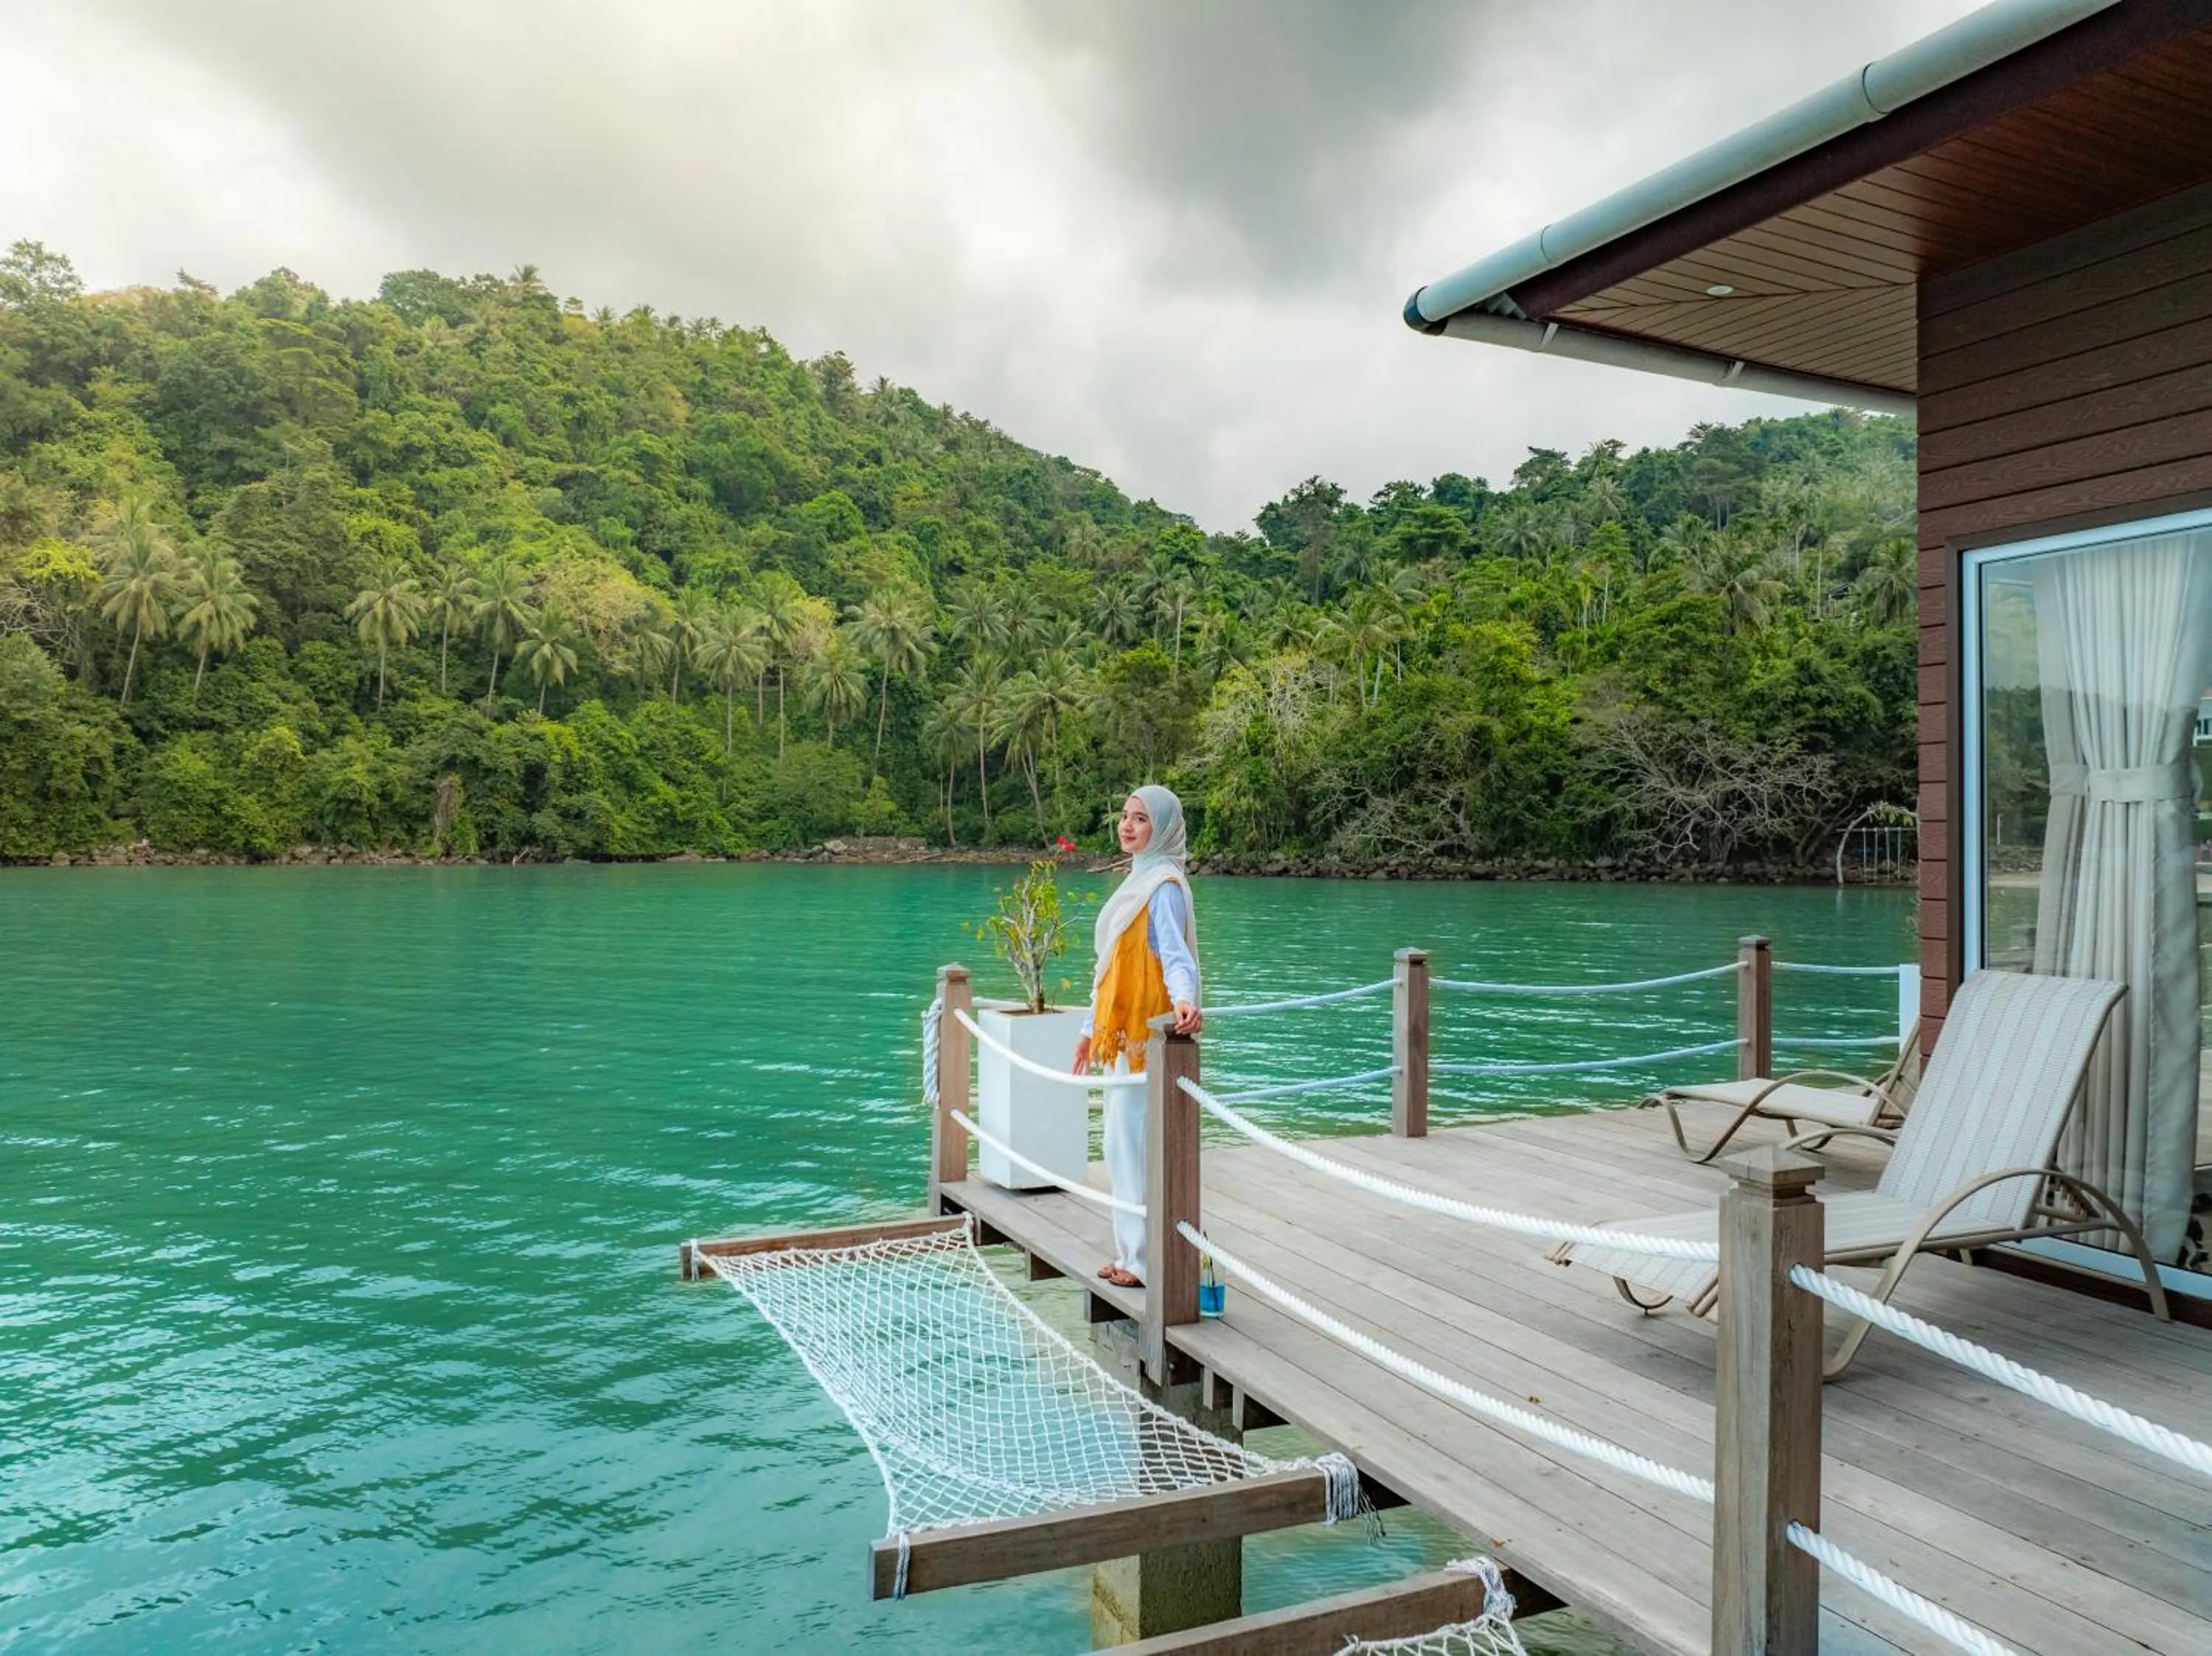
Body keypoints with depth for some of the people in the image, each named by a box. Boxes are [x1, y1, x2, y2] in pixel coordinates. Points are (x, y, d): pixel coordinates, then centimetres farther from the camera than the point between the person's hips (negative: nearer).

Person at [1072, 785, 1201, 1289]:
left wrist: (1183, 999, -44)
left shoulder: (1164, 884, -12)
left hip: (1145, 1033, -10)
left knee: (1136, 1143, -5)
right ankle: (1133, 1253, 22)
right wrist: (1092, 1028, 25)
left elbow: (1175, 955, -24)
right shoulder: (1137, 879, 17)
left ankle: (1150, 1261, 3)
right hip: (1119, 1031, 10)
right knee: (1122, 1144, 13)